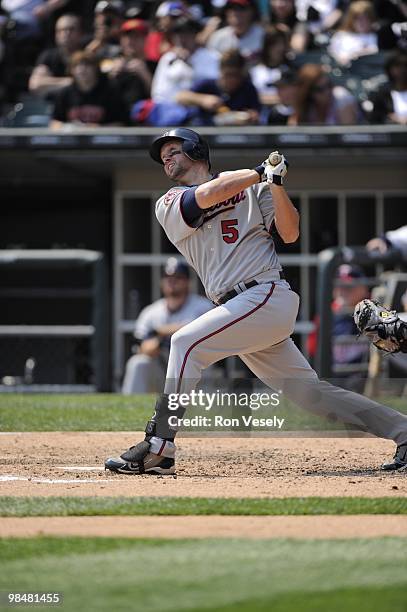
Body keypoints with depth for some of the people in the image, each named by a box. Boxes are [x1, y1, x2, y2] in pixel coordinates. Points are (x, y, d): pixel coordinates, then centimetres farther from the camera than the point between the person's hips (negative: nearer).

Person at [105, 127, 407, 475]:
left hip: (267, 294, -5)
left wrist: (275, 183, -11)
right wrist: (263, 172, -3)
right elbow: (211, 193, -5)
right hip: (238, 307, 5)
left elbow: (290, 234, 0)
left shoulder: (251, 188, 8)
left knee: (187, 343, -20)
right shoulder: (168, 206, 15)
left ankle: (157, 449, -23)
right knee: (306, 389, 4)